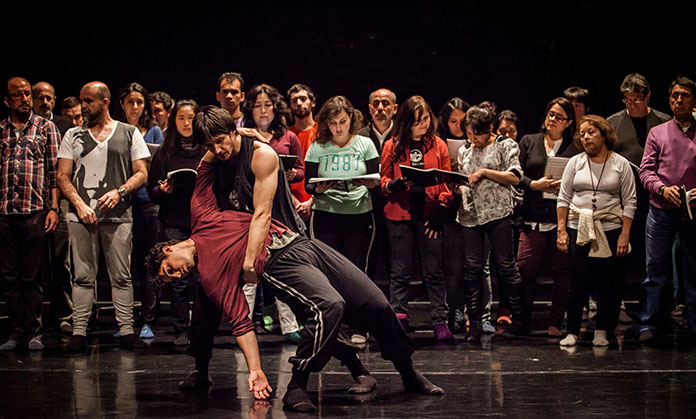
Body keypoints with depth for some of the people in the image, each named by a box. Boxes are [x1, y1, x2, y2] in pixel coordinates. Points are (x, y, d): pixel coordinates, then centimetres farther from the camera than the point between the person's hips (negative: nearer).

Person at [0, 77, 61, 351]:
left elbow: (55, 171, 4)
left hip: (36, 211, -2)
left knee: (32, 276, -1)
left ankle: (32, 332, 5)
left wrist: (53, 208, -4)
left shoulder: (46, 128, 8)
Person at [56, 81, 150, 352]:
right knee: (83, 276, 0)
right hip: (81, 216, 1)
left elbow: (141, 173, 6)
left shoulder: (129, 133, 10)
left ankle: (126, 330, 3)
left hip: (118, 215, -1)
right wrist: (79, 204, -8)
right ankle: (79, 332, 2)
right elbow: (63, 177, 9)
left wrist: (119, 192, -11)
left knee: (121, 276, -1)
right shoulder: (73, 135, 14)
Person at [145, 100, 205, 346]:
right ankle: (181, 331, 7)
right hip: (174, 224, 1)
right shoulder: (164, 153, 11)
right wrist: (163, 190, -10)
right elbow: (152, 190, 11)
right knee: (178, 281, -1)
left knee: (202, 279, -3)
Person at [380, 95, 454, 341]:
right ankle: (399, 319, 6)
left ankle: (440, 321, 3)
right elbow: (383, 180, 9)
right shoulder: (392, 146, 7)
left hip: (428, 215, 0)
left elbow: (446, 182, 9)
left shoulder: (438, 146, 9)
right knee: (400, 270, 2)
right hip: (400, 213, 0)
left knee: (434, 270, 0)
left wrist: (441, 208, -5)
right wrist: (395, 184, -14)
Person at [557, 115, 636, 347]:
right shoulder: (575, 162, 8)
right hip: (578, 229, 0)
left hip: (610, 230, 0)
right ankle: (572, 331, 5)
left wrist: (625, 234, -5)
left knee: (609, 283, 0)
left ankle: (602, 332, 12)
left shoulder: (621, 164, 5)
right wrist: (561, 230, -2)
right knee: (577, 282, -4)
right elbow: (564, 198, 7)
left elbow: (629, 202, 2)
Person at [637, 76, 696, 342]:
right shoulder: (657, 133, 9)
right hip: (661, 211, 0)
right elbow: (646, 170, 4)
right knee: (655, 270, 1)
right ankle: (648, 325, 5)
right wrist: (662, 188, -14)